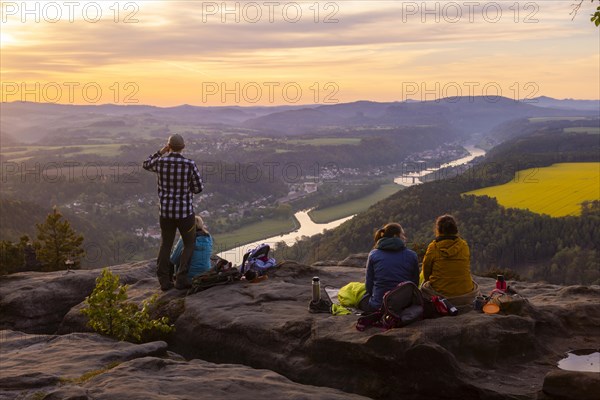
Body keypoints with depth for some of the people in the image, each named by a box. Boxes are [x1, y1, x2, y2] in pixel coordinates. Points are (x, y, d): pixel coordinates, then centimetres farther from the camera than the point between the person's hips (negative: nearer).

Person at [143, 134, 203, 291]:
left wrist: (161, 151, 19)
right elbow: (198, 188, -7)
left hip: (165, 211, 3)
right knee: (189, 244, 16)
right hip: (185, 211, -3)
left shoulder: (160, 162, -8)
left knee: (166, 244, 19)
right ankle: (181, 278, 7)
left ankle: (164, 281, 17)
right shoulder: (190, 164, -16)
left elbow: (147, 164, 17)